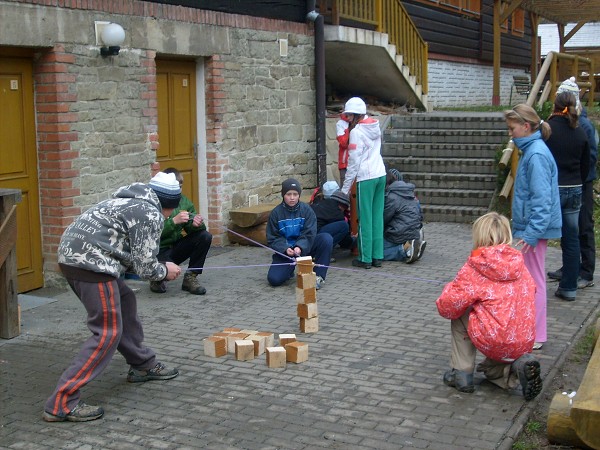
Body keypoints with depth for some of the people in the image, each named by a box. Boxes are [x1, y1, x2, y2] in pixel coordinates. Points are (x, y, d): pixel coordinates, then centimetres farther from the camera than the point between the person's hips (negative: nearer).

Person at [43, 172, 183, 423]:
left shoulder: (131, 202, 24)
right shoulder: (150, 215, -3)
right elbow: (145, 267, -5)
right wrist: (166, 271, 15)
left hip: (71, 254, 10)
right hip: (90, 261, -10)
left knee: (125, 304, 23)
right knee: (108, 332, -7)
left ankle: (142, 365, 38)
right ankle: (61, 403, -9)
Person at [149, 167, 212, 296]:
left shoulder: (184, 201, 2)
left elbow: (192, 229, 3)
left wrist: (196, 224, -20)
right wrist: (174, 221, -32)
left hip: (177, 248, 6)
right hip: (161, 251, -5)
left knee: (205, 237, -16)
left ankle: (191, 278, -3)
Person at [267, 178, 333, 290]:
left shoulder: (306, 210, -6)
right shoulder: (276, 213, -6)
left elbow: (309, 234, -12)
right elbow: (273, 239, -7)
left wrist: (300, 247, -31)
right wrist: (285, 249, -26)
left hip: (304, 247, 1)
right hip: (285, 250, 0)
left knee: (326, 238, -26)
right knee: (274, 279, -21)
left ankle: (319, 276, -16)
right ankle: (289, 269, 16)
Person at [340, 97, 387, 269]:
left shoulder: (357, 132, -10)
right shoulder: (375, 126, 12)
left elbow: (353, 162, -10)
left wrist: (345, 188, -5)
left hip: (366, 178, -7)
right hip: (381, 175, 7)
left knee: (365, 219, -1)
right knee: (377, 217, 9)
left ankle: (365, 258, 4)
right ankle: (377, 256, 12)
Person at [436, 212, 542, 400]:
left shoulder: (474, 269, -8)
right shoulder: (520, 265, 8)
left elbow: (450, 306, -9)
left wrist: (449, 290, 14)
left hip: (493, 342, -6)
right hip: (524, 343, 6)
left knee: (458, 318, 20)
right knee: (491, 368, 34)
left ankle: (462, 374, 15)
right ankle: (519, 366, 1)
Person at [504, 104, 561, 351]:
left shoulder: (536, 155, -18)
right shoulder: (532, 150, 11)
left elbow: (541, 199, -22)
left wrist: (532, 232, -24)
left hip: (535, 228, -10)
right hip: (533, 226, 10)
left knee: (533, 280, -3)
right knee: (531, 278, 17)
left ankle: (535, 338, 5)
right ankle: (532, 328, 28)